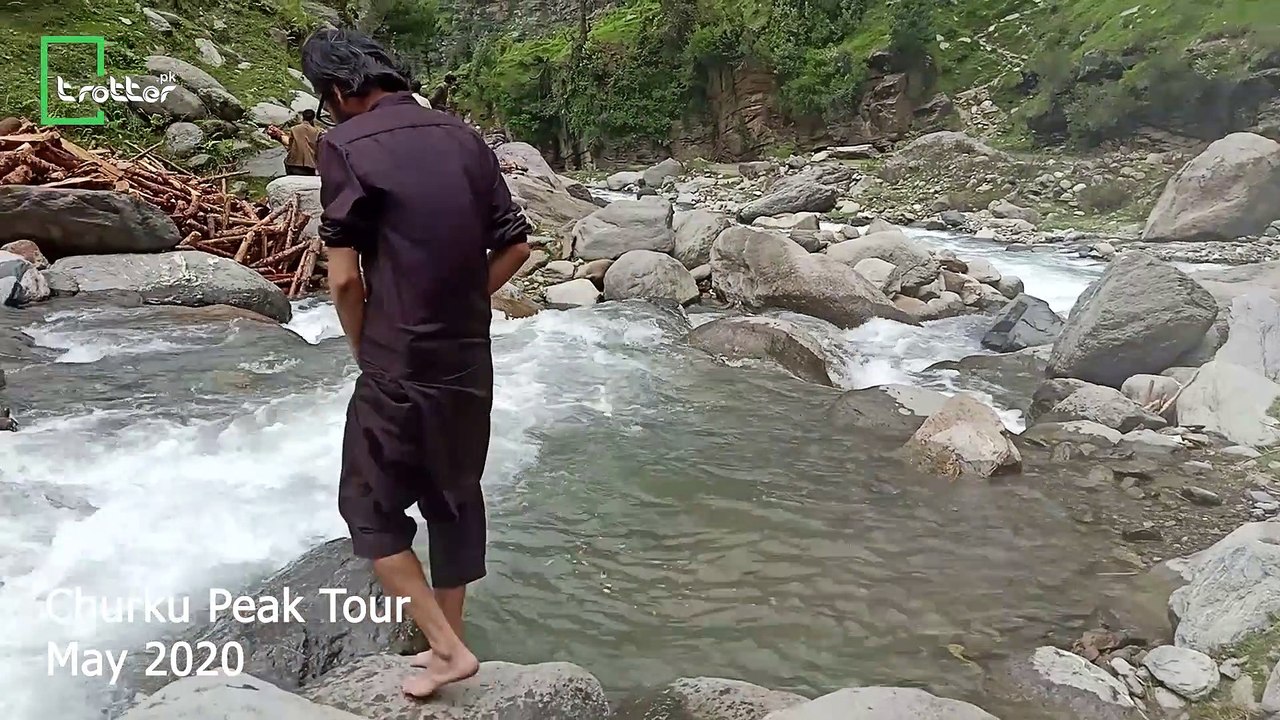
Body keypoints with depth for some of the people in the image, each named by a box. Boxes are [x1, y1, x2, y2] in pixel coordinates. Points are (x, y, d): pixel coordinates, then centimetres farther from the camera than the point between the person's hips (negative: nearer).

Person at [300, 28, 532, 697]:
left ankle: (447, 649, 10)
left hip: (400, 371, -6)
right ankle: (450, 645, 31)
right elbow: (516, 247, 6)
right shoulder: (462, 137, 6)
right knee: (455, 501, 18)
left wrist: (365, 350, 3)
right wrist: (461, 311, 12)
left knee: (370, 508, 12)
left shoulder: (346, 143, -10)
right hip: (470, 365, 6)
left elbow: (345, 277, -13)